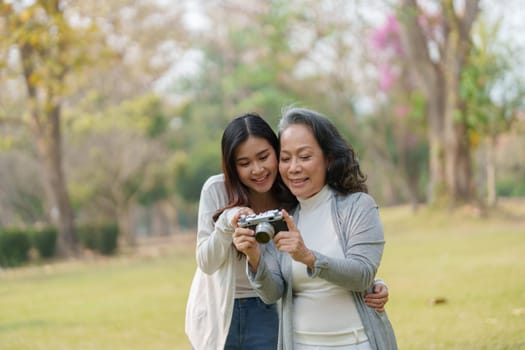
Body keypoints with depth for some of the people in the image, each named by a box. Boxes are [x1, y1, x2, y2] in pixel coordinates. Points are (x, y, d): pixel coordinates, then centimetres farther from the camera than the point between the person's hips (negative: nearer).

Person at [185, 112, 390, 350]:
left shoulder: (294, 200, -11)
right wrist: (226, 223, -31)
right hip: (215, 314, 0)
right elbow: (206, 263, -12)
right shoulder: (216, 190, -14)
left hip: (265, 314, 0)